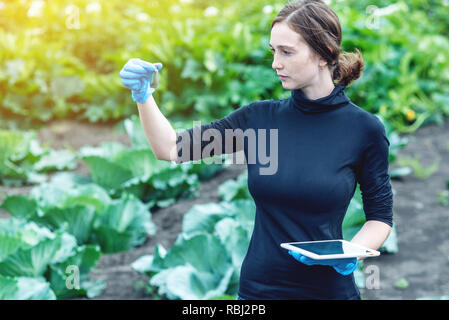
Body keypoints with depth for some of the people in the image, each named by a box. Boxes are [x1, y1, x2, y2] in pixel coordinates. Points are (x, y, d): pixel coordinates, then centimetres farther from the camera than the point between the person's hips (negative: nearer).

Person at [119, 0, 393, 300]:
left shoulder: (365, 128, -9)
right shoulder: (259, 117, -1)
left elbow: (381, 216, -1)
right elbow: (171, 148, -1)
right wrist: (143, 94, -14)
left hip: (328, 288, -3)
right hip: (258, 286, 3)